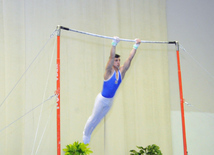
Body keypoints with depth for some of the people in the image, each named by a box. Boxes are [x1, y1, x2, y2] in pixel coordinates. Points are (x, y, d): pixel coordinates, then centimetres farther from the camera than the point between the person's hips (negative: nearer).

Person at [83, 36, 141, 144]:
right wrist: (114, 44, -42)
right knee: (94, 118, 7)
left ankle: (89, 133, 39)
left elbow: (130, 58, -8)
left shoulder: (122, 71, -5)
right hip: (102, 99, -5)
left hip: (110, 100, 5)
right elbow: (111, 56, -32)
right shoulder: (109, 71, -18)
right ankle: (85, 133, 30)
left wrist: (136, 46, -13)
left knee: (99, 119, 20)